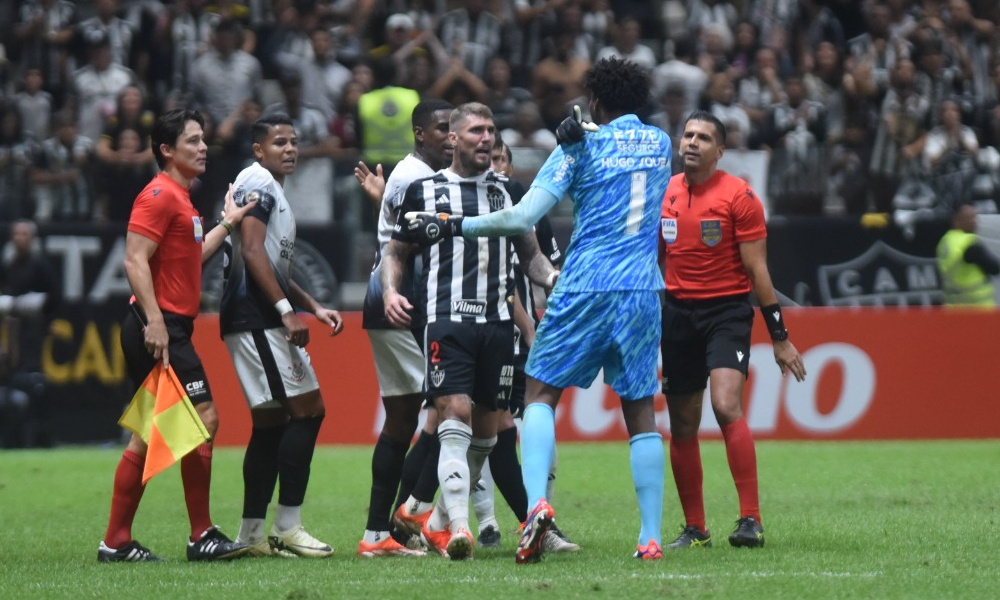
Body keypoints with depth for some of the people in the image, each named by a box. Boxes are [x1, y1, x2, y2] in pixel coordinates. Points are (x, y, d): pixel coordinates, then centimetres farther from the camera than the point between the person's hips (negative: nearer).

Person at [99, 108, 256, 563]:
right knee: (203, 418, -10)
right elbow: (135, 260, -19)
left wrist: (226, 224, 27)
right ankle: (202, 536, -7)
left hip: (168, 330, 10)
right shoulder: (160, 194, -11)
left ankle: (116, 542, 11)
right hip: (161, 328, -10)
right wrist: (153, 319, -26)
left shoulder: (180, 198, 20)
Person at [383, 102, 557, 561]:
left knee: (485, 428, 5)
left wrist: (554, 278, 0)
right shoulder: (424, 190, 8)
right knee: (455, 415, -18)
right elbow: (396, 251, 14)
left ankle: (439, 523, 20)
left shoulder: (508, 190, 16)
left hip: (498, 321, 4)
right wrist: (390, 291, -5)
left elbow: (529, 253, 21)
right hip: (446, 319, -4)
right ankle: (459, 528, -26)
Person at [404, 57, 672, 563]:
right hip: (643, 291, 4)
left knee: (541, 391, 6)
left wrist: (452, 227, -2)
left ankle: (536, 502, -17)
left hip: (586, 288, -4)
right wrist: (585, 138, 9)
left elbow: (522, 217, -9)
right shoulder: (660, 144, 11)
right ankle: (650, 537, 2)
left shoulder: (583, 148, -3)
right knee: (640, 411, 7)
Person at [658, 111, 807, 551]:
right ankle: (694, 529, 15)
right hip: (678, 312, 5)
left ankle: (751, 521, -21)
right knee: (682, 425, 5)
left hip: (727, 311, -5)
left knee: (727, 407, -23)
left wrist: (780, 337, -6)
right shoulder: (665, 193, 7)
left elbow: (757, 270, -6)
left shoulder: (739, 196, -7)